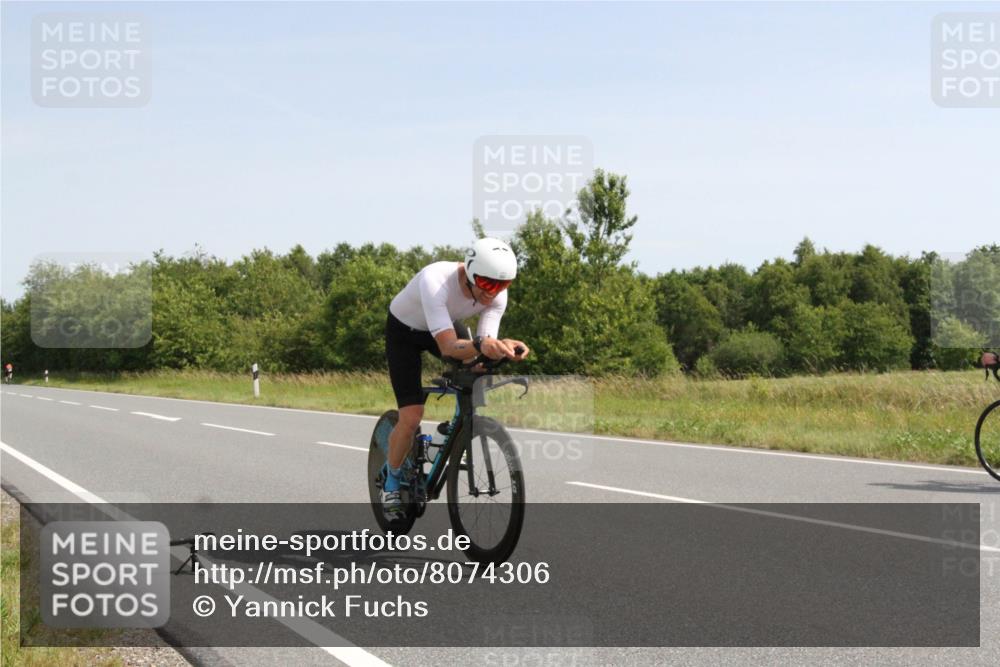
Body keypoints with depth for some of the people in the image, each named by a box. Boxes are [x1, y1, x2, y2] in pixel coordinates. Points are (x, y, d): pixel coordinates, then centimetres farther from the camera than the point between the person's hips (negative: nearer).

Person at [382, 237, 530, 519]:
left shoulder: (497, 295, -25)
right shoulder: (436, 281, -41)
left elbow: (486, 344, -28)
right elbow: (448, 347, -47)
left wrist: (502, 347, -51)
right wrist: (480, 346, -66)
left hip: (445, 327, 5)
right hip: (404, 331, -5)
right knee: (411, 418, -15)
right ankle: (392, 481, 10)